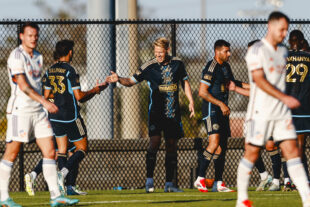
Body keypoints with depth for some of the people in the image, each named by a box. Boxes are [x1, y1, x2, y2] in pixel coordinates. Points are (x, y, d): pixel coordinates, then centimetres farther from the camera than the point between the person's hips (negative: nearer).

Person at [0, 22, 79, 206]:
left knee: (50, 152, 0)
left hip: (38, 111, 8)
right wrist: (44, 101, -26)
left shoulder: (38, 57, 14)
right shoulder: (16, 56, -11)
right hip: (20, 110, -7)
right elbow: (23, 85, -20)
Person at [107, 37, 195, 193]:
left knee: (172, 145, 4)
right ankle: (149, 181, -12)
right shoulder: (149, 67, -4)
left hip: (173, 113, 3)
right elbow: (131, 81, -1)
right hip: (156, 112, -3)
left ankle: (169, 184, 9)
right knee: (155, 142, -17)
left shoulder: (177, 64, 4)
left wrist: (191, 102, 9)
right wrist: (119, 79, -19)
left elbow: (185, 82, 16)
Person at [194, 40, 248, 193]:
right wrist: (221, 104, -18)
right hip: (211, 110, -9)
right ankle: (200, 179, -18)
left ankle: (218, 183, 9)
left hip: (223, 110, 9)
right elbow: (202, 92, -17)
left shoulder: (226, 67, 15)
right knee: (214, 143, -21)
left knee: (222, 146, 6)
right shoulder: (211, 68, -13)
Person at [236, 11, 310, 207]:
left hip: (281, 111, 6)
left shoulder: (283, 51, 14)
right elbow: (259, 80, -19)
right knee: (252, 153, 0)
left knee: (292, 150, -3)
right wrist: (284, 98, -24)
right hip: (261, 112, -6)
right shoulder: (257, 50, -10)